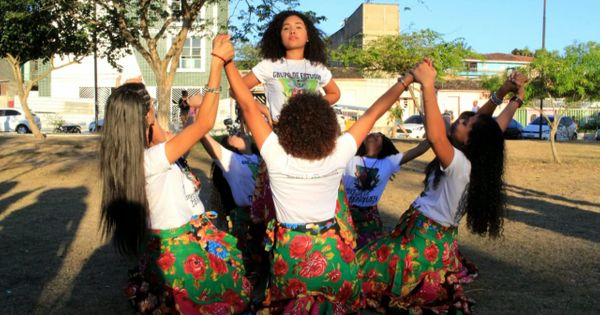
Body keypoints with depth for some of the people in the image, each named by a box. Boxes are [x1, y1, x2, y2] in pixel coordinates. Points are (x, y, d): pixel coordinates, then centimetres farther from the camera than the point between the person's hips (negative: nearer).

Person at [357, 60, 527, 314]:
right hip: (440, 239, 9)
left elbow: (435, 136, -42)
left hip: (424, 239, -9)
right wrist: (504, 93, 12)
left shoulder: (458, 164, -24)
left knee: (358, 269, -8)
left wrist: (428, 85, -40)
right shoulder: (477, 161, 0)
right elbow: (490, 125, 16)